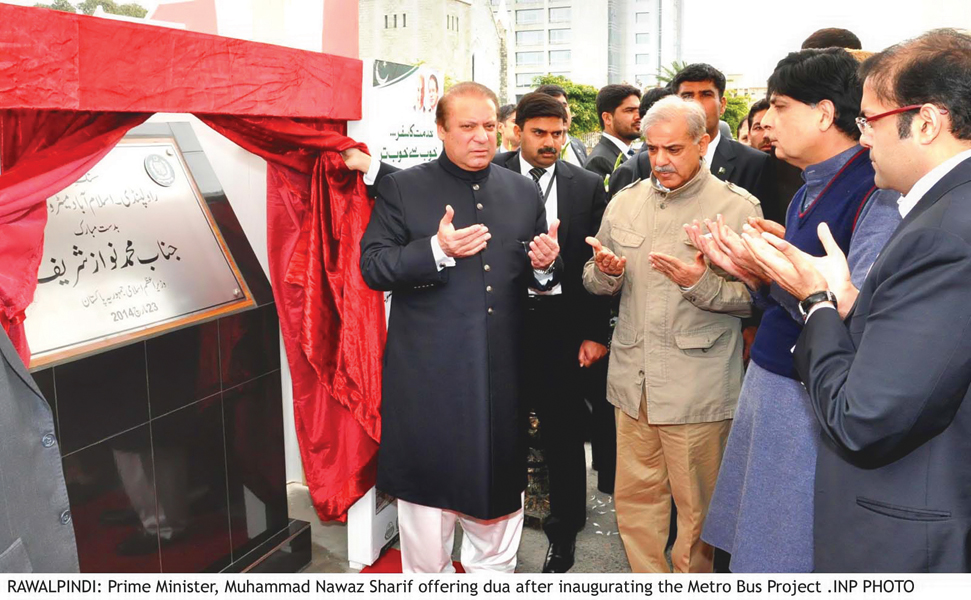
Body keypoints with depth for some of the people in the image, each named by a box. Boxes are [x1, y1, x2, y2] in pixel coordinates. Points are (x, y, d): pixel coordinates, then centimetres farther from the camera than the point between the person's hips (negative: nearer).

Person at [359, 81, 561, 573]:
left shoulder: (524, 193, 10)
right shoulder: (402, 188, 0)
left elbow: (540, 278, 15)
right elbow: (373, 267, -8)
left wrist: (544, 266, -9)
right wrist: (436, 250, -22)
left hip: (501, 375, 3)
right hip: (428, 378, -3)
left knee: (499, 493, 15)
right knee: (428, 495, 11)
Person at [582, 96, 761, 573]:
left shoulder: (737, 207, -5)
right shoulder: (624, 203, 9)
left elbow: (754, 297, -7)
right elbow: (596, 284, 14)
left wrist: (700, 284, -24)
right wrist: (604, 272, -8)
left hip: (698, 385, -4)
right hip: (633, 376, 5)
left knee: (696, 505, 8)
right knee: (634, 497, 14)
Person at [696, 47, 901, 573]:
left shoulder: (878, 192, -17)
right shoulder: (806, 193, 12)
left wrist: (771, 273, -24)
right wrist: (751, 272, -4)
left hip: (818, 403, -8)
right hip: (767, 387, 8)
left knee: (799, 558, 8)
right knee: (757, 545, 19)